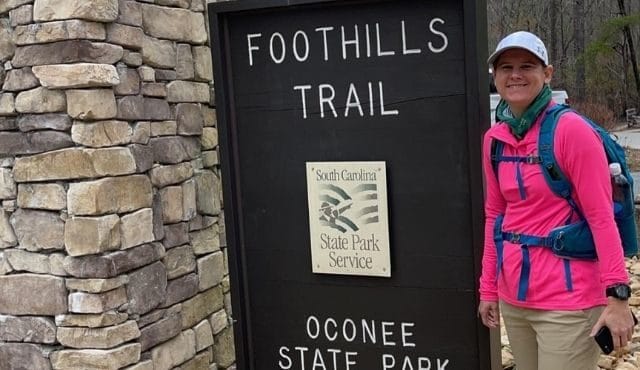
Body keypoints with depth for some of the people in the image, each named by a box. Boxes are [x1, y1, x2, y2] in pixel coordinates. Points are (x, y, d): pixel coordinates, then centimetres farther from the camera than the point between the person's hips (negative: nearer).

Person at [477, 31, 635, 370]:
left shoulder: (571, 129, -12)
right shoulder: (493, 139, 5)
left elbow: (601, 216, -13)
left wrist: (617, 294, -17)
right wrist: (489, 288, 11)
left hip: (567, 301, -6)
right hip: (513, 297, 6)